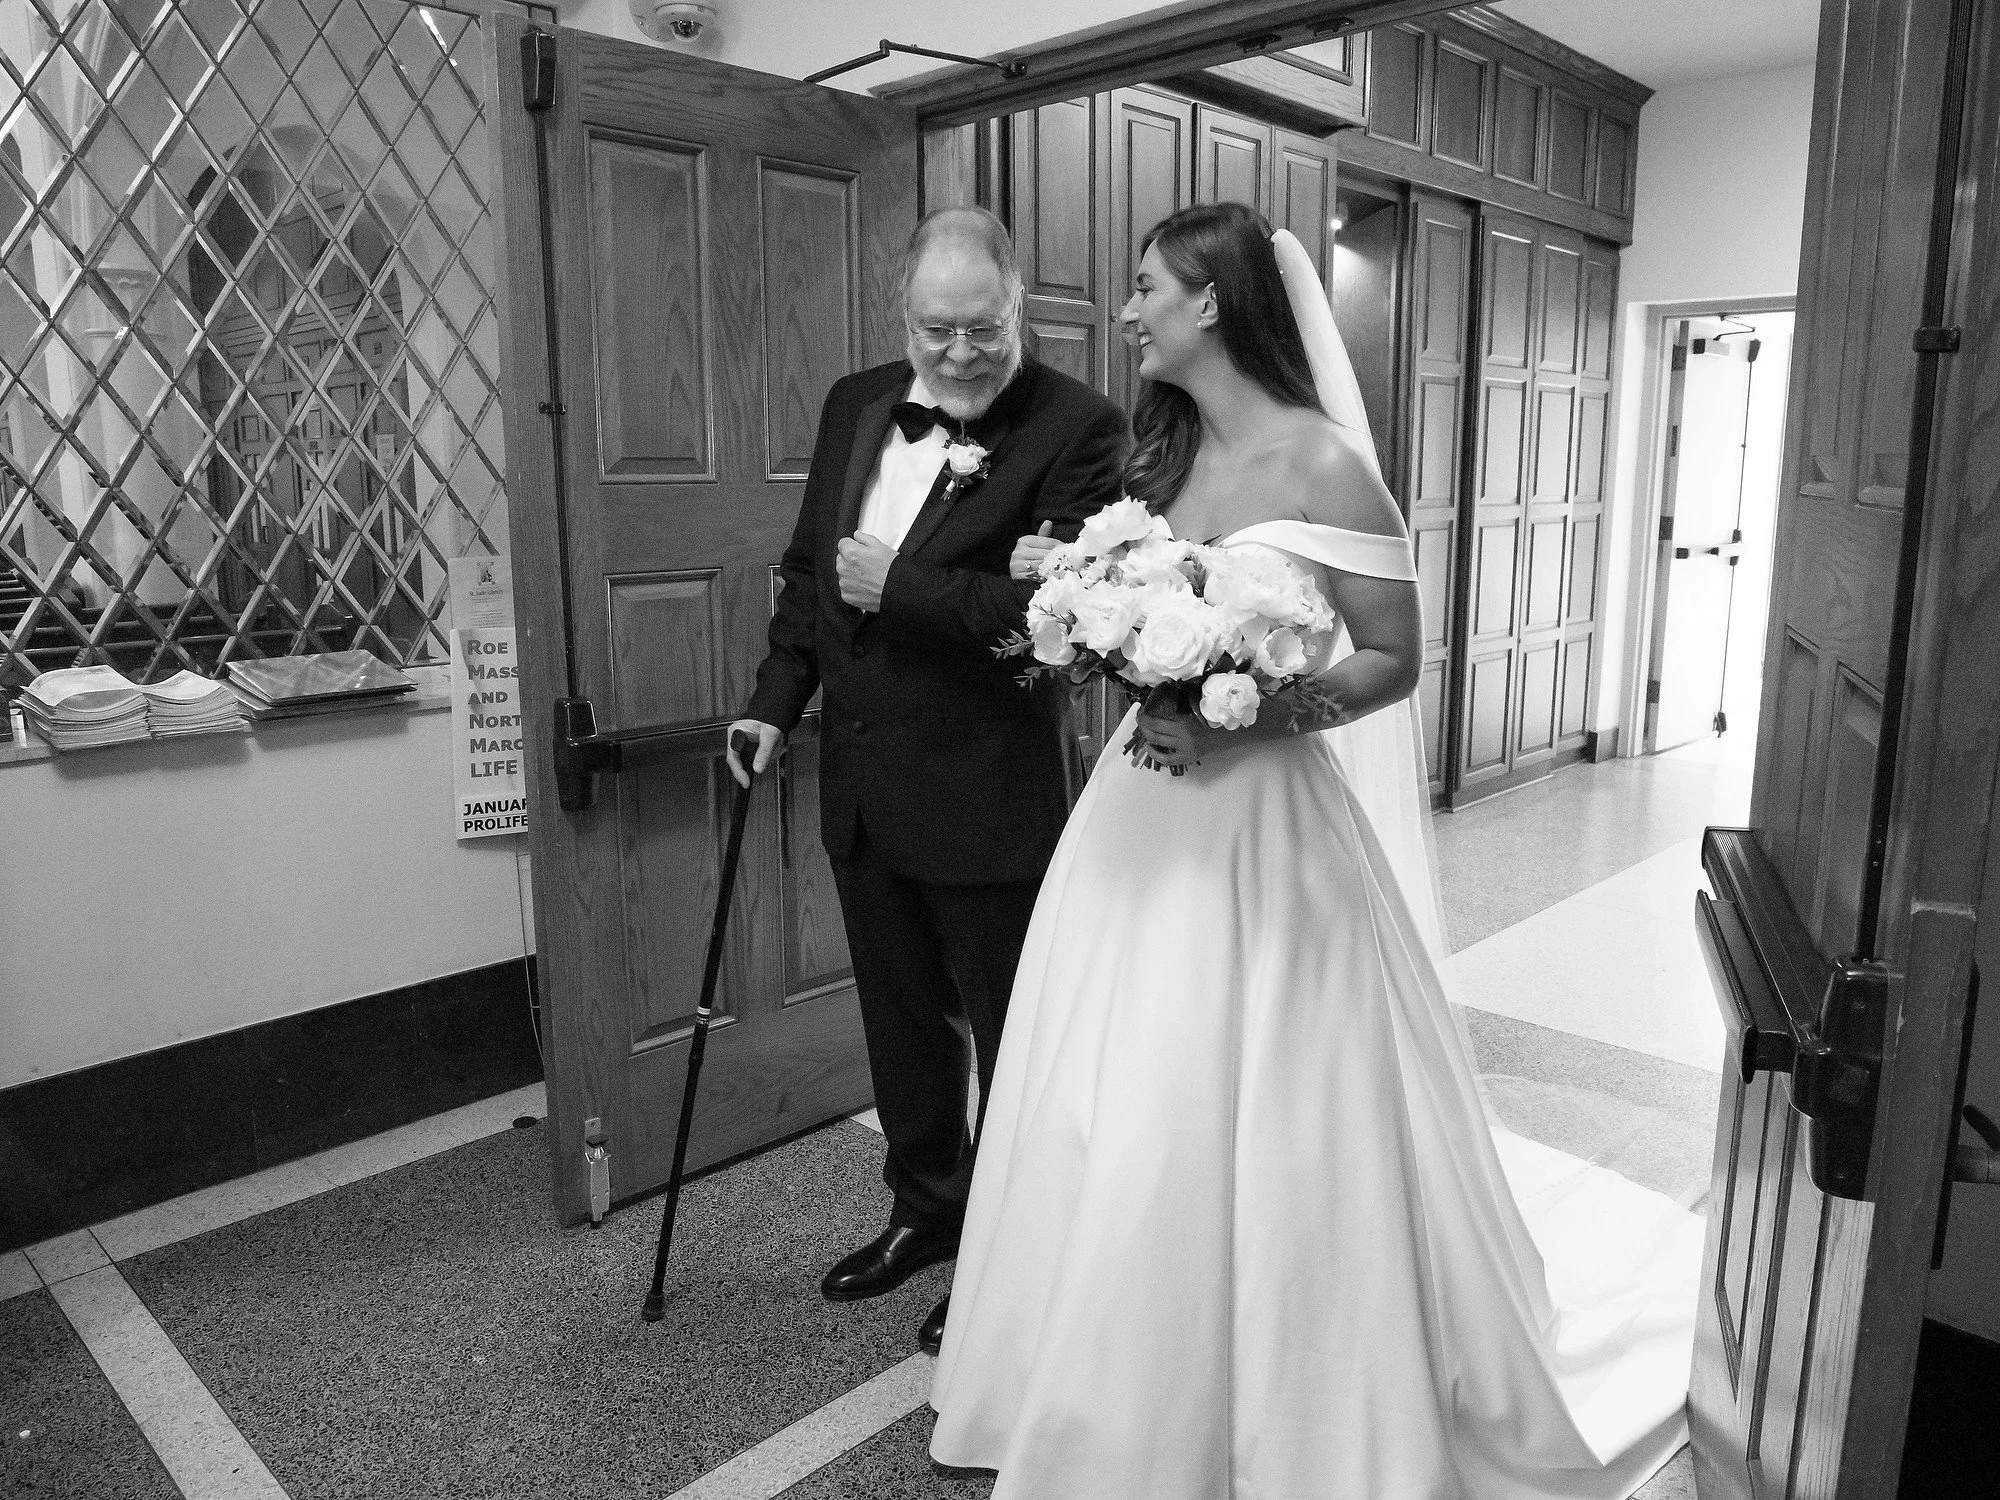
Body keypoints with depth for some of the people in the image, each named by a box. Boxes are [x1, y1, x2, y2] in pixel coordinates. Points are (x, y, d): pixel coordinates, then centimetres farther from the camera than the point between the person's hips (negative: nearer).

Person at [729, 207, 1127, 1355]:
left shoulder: (1077, 427, -13)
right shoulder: (856, 405, 8)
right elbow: (811, 566, 16)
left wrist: (900, 589, -21)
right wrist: (777, 700, 7)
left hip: (989, 796, -6)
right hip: (864, 783, 7)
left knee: (1016, 1035, 11)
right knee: (906, 1021, 22)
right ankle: (927, 1209, 44)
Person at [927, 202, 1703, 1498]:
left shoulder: (1320, 465, -12)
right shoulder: (1167, 455, 10)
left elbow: (1393, 662, -11)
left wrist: (1239, 720, -22)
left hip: (1257, 824, -7)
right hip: (1146, 818, 8)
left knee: (1248, 1131, 3)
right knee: (1119, 1124, 15)